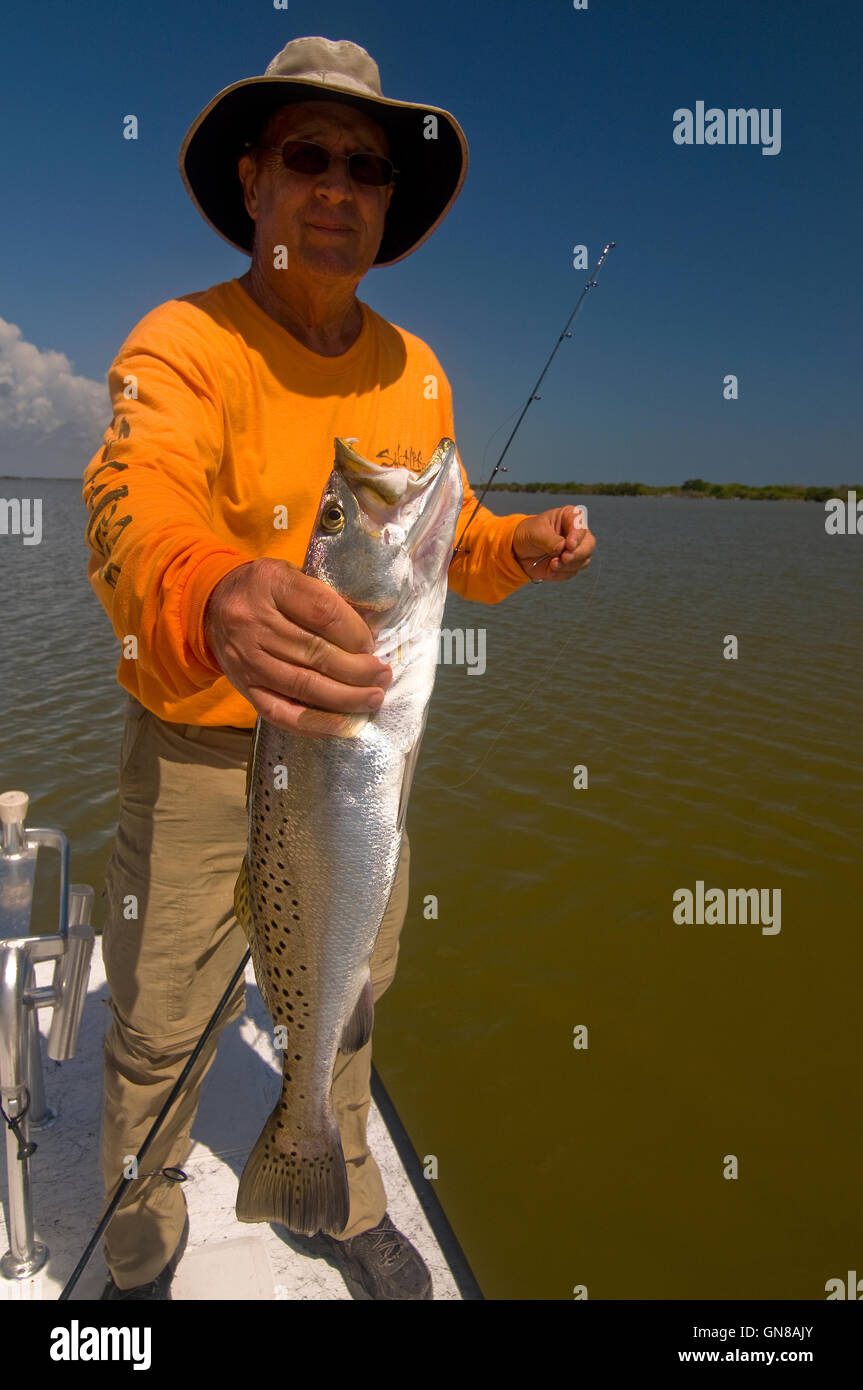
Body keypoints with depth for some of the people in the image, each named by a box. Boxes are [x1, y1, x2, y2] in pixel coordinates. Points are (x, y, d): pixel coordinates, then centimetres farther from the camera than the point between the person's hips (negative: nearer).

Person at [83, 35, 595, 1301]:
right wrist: (209, 599, -59)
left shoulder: (415, 371, 3)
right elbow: (136, 507, -37)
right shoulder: (181, 346, -16)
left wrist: (518, 549, -10)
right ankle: (139, 1256, 41)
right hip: (202, 751, -4)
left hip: (359, 735, 5)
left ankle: (342, 1206, 49)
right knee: (162, 1031, 11)